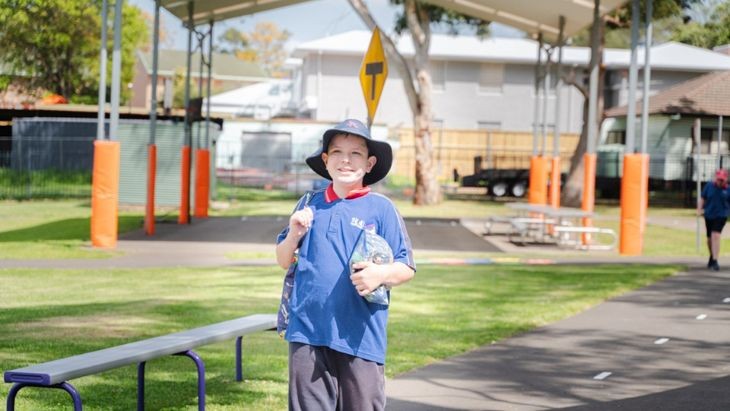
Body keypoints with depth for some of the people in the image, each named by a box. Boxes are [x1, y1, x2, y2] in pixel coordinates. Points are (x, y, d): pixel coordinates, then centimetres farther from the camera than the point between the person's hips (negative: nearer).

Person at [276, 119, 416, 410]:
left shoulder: (382, 209, 1)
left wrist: (382, 273, -20)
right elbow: (284, 261, 18)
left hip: (360, 336, -2)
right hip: (308, 331, 2)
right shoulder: (309, 205, 11)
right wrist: (294, 235, -2)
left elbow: (407, 268, 1)